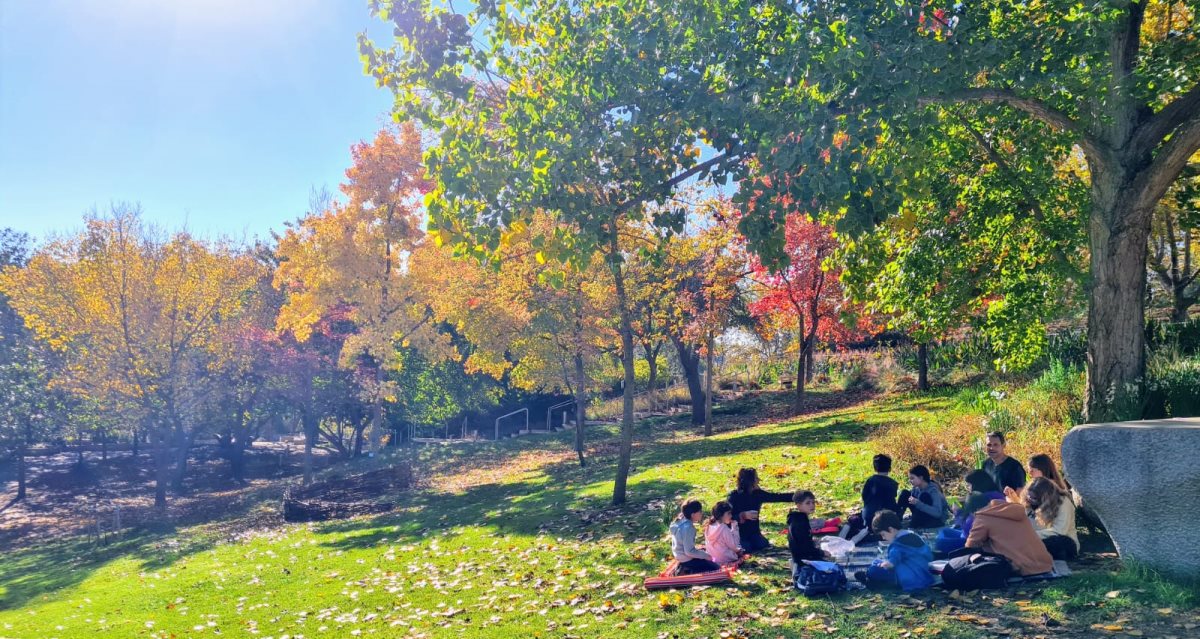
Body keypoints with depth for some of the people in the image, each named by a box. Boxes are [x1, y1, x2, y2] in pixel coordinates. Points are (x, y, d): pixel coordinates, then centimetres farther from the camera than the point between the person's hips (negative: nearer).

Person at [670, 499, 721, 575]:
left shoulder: (681, 521, -1)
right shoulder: (688, 528, -29)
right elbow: (689, 551, -27)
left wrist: (697, 549, 11)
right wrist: (705, 555, -16)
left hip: (681, 555, 9)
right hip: (687, 559, -9)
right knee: (716, 568, -3)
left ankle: (685, 569, 15)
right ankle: (688, 572, -2)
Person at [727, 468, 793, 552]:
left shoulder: (758, 494, -1)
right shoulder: (734, 496, -17)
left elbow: (777, 497, 1)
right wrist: (743, 515, -35)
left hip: (753, 532, 5)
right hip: (738, 533, -5)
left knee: (764, 546, -13)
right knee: (746, 549, -23)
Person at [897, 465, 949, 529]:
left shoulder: (933, 490, -25)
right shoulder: (916, 488, -4)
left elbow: (937, 513, -36)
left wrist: (918, 503, -42)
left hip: (937, 521, -7)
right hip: (923, 518, 7)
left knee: (924, 496, -30)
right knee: (905, 494, -4)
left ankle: (913, 525, -24)